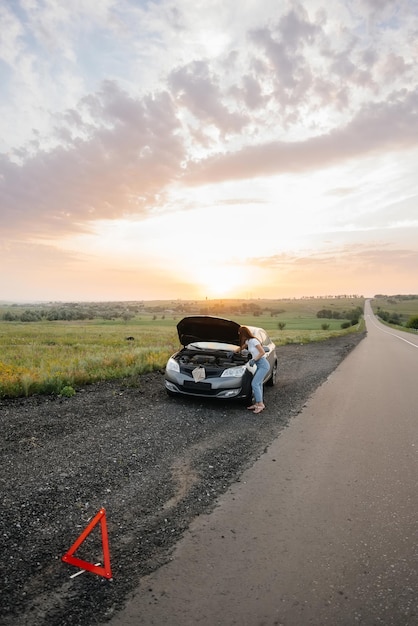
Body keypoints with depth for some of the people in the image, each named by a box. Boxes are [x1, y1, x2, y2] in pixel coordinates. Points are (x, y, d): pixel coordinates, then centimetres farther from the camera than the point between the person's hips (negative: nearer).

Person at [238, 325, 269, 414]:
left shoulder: (253, 341, -17)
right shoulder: (248, 341, 10)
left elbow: (262, 352, -19)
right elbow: (242, 348, 29)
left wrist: (254, 360, -16)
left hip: (263, 364, -9)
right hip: (259, 365, 9)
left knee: (254, 383, -12)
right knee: (258, 384, 9)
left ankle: (260, 404, -6)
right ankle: (257, 403, 13)